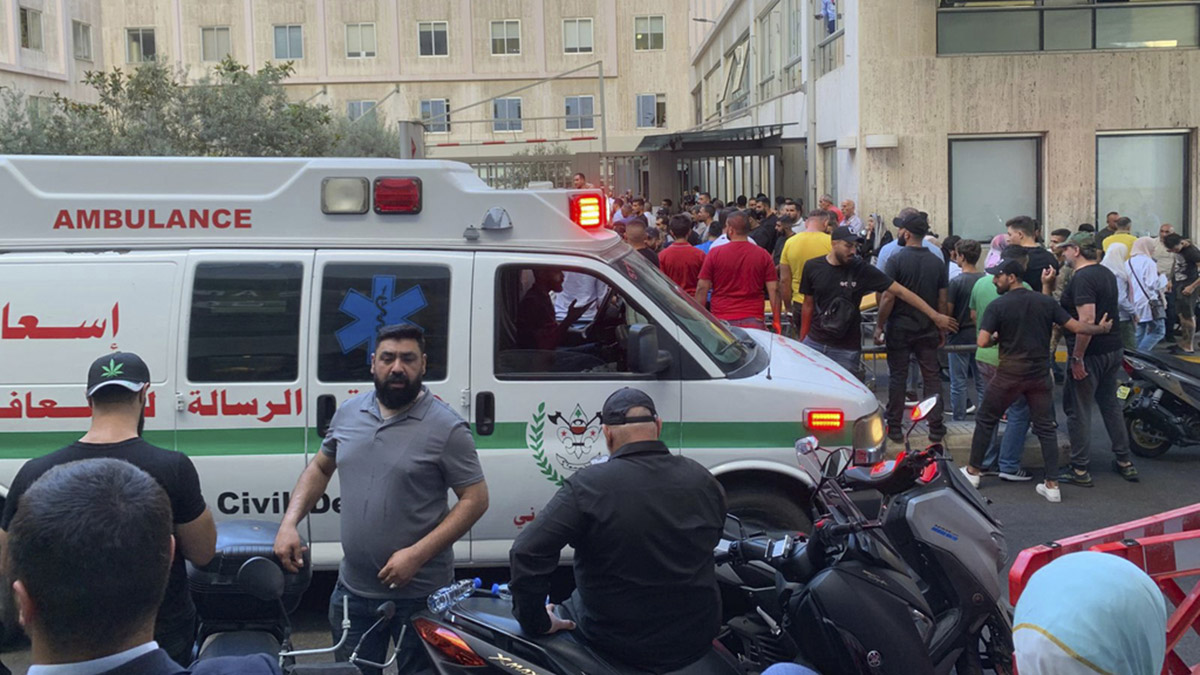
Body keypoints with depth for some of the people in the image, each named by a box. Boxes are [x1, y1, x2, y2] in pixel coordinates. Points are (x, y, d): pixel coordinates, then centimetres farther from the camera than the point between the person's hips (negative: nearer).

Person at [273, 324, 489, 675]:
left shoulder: (447, 428, -13)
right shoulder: (348, 412, 5)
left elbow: (475, 499, -13)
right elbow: (319, 468, 17)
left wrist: (416, 554, -20)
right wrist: (289, 524, 2)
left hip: (419, 594, -5)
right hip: (352, 589, 5)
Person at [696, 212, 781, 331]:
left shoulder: (714, 253, 0)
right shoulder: (763, 255, 4)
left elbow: (702, 288, 0)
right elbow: (774, 290, 1)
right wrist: (777, 322, 6)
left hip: (722, 321, -1)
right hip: (754, 321, 1)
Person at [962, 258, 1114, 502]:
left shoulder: (997, 306, -8)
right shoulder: (1046, 302, 3)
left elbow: (982, 342, -16)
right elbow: (1076, 327, 1)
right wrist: (1101, 328, 18)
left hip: (1009, 374, -3)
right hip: (1040, 374, 3)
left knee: (985, 420, 14)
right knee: (1045, 428, 9)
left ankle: (973, 471, 22)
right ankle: (1052, 485, 7)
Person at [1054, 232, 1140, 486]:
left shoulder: (1082, 279, -19)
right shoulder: (1107, 273, 11)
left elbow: (1087, 320, -26)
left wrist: (1077, 357, -23)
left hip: (1090, 353, -9)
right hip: (1113, 349, 9)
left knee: (1078, 410, 0)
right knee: (1110, 404, 19)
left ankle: (1079, 470, 6)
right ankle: (1125, 462, 25)